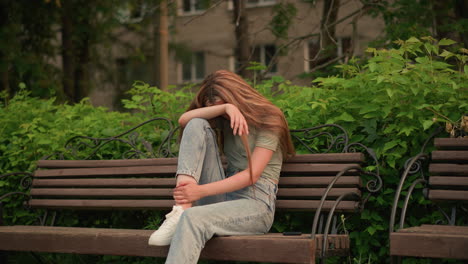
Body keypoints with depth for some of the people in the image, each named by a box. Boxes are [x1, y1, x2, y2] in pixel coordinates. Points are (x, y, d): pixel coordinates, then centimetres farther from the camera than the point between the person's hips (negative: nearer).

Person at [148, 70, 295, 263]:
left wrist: (201, 191, -23)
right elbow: (184, 120, -3)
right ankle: (181, 209, -26)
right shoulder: (224, 121, 16)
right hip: (223, 195, 6)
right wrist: (225, 108, -17)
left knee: (192, 219, -37)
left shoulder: (267, 120, -2)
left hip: (255, 202, -6)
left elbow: (251, 176, -14)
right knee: (197, 125, -9)